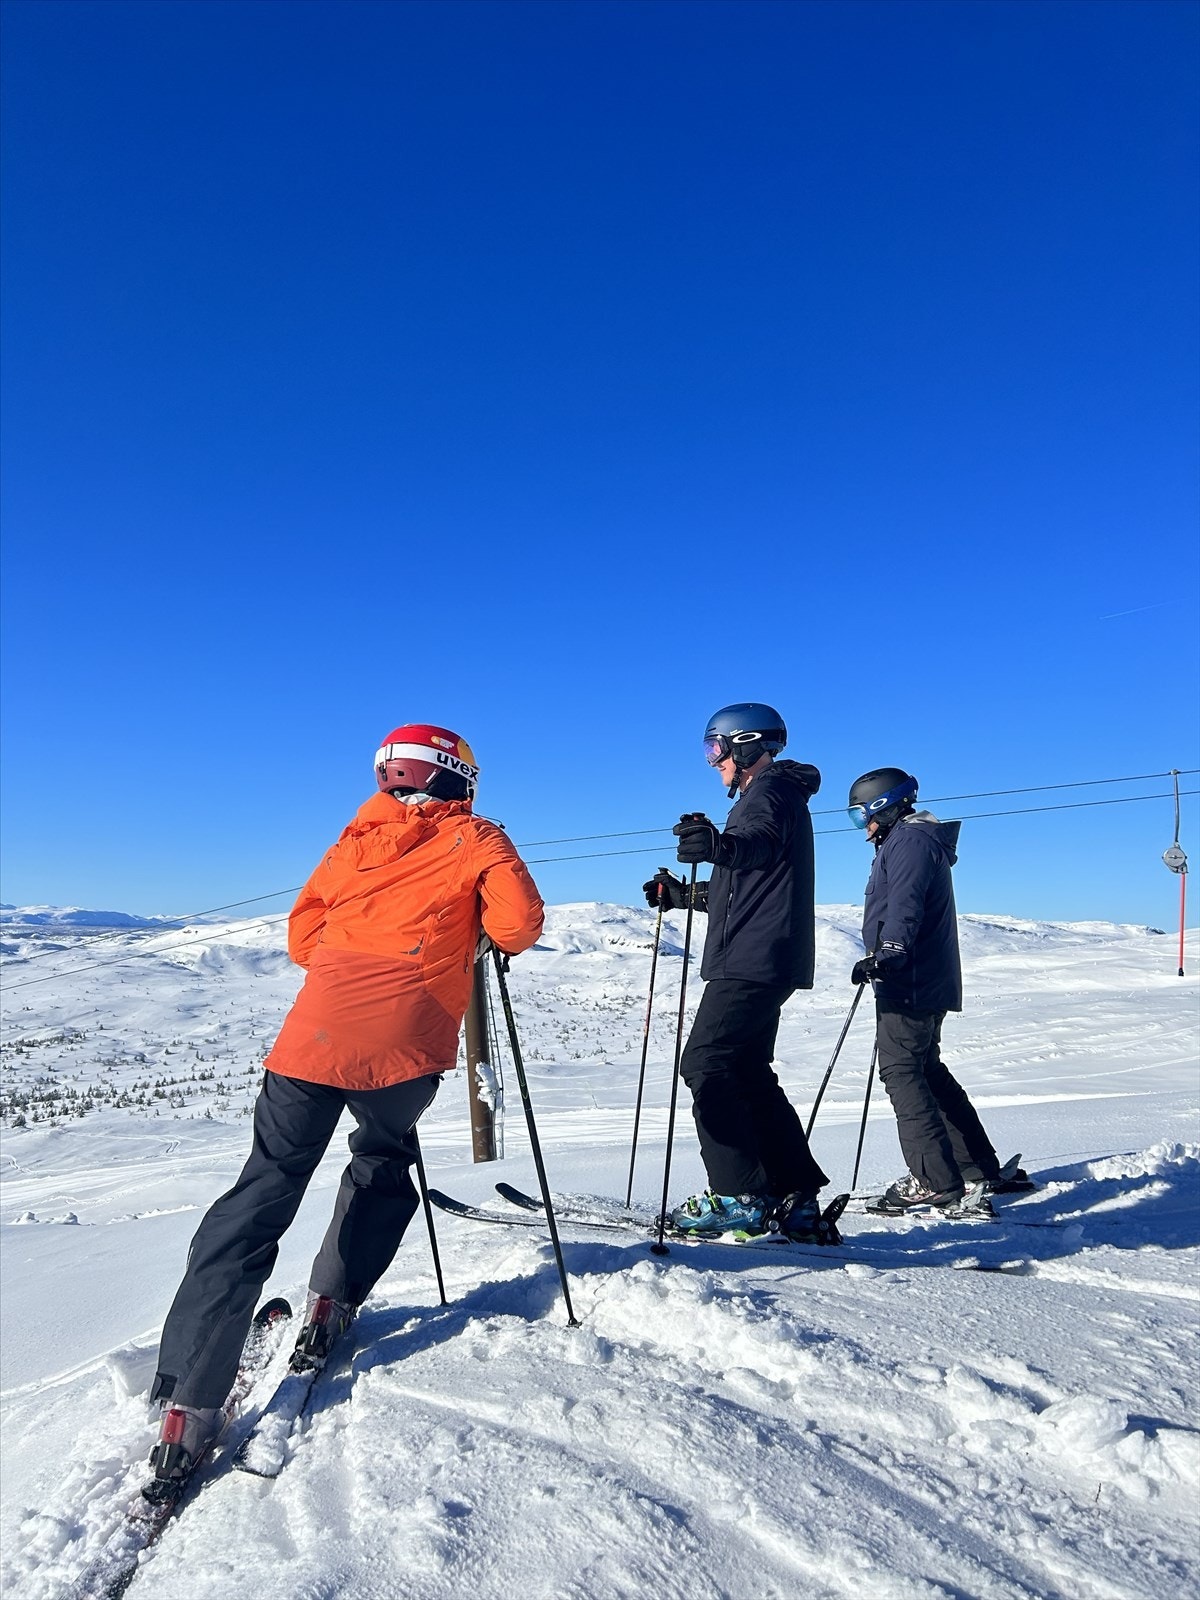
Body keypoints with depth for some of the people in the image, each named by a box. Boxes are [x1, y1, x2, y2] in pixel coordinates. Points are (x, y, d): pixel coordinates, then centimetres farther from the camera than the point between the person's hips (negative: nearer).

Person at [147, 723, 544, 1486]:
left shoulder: (354, 842, 17)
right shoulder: (475, 841, 7)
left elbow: (303, 938, 20)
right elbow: (519, 920, -4)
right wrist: (493, 943, 17)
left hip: (315, 1036, 3)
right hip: (406, 1047, -2)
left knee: (264, 1193, 9)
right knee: (383, 1167, 28)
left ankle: (190, 1401, 5)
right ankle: (334, 1304, 25)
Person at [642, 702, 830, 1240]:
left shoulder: (770, 790, -7)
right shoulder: (773, 794, 26)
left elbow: (761, 844, -33)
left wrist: (720, 845, -54)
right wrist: (682, 894, 30)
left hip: (753, 960, -11)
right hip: (760, 962, 11)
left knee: (705, 1066, -10)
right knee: (747, 1073, 13)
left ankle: (739, 1196, -8)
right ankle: (795, 1197, 15)